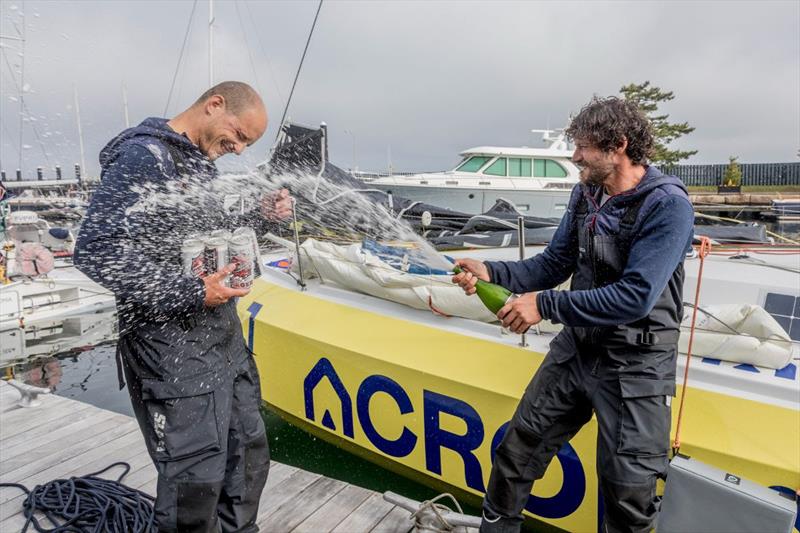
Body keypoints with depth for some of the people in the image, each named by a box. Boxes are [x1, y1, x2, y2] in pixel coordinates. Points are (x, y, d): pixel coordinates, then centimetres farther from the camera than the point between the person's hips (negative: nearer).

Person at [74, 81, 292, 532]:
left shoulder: (200, 163, 14)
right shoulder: (142, 156, -14)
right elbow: (97, 251, -21)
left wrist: (261, 215, 8)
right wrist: (193, 293, -21)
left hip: (226, 337, 9)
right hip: (175, 349, -9)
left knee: (249, 454, 18)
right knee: (196, 482, 0)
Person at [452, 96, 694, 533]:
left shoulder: (668, 205, -19)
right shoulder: (586, 193, 3)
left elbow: (635, 297, -26)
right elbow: (553, 264, 5)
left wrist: (545, 305, -25)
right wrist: (491, 273, -10)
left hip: (634, 367, -6)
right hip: (576, 347, 6)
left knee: (628, 497, 7)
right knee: (517, 449, 12)